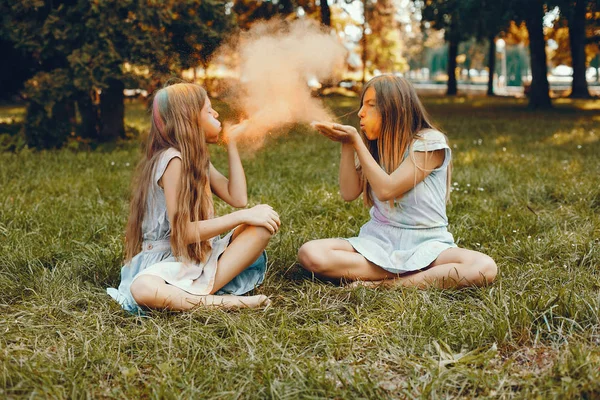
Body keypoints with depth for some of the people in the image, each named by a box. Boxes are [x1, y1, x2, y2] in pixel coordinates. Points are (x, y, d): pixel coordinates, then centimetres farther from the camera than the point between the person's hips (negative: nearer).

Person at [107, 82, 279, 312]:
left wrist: (231, 144, 6)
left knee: (265, 220, -8)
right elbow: (183, 232, -20)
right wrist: (241, 217, -20)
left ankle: (207, 288, -18)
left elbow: (238, 198, 1)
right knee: (142, 289, -40)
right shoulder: (173, 160, -15)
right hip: (168, 264, -8)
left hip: (202, 257, 8)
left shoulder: (197, 158, 12)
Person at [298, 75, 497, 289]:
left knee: (485, 267, -33)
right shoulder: (373, 145, 8)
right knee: (310, 253, -24)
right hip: (378, 239, 4)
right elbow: (349, 193, 0)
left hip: (425, 242, -4)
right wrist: (346, 144, -7)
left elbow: (386, 189, -18)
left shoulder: (430, 142, -9)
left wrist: (355, 141, -16)